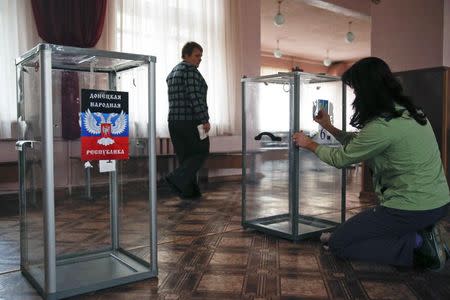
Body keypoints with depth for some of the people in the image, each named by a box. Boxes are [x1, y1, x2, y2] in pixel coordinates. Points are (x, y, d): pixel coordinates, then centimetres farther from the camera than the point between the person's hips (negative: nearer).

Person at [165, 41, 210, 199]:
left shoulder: (172, 73, 19)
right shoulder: (191, 70, -10)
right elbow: (195, 97, -19)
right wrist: (205, 120, -19)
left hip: (174, 120, 9)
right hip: (191, 121, -9)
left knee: (185, 156, 11)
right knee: (201, 152, 3)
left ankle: (189, 190, 12)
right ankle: (177, 178, -10)